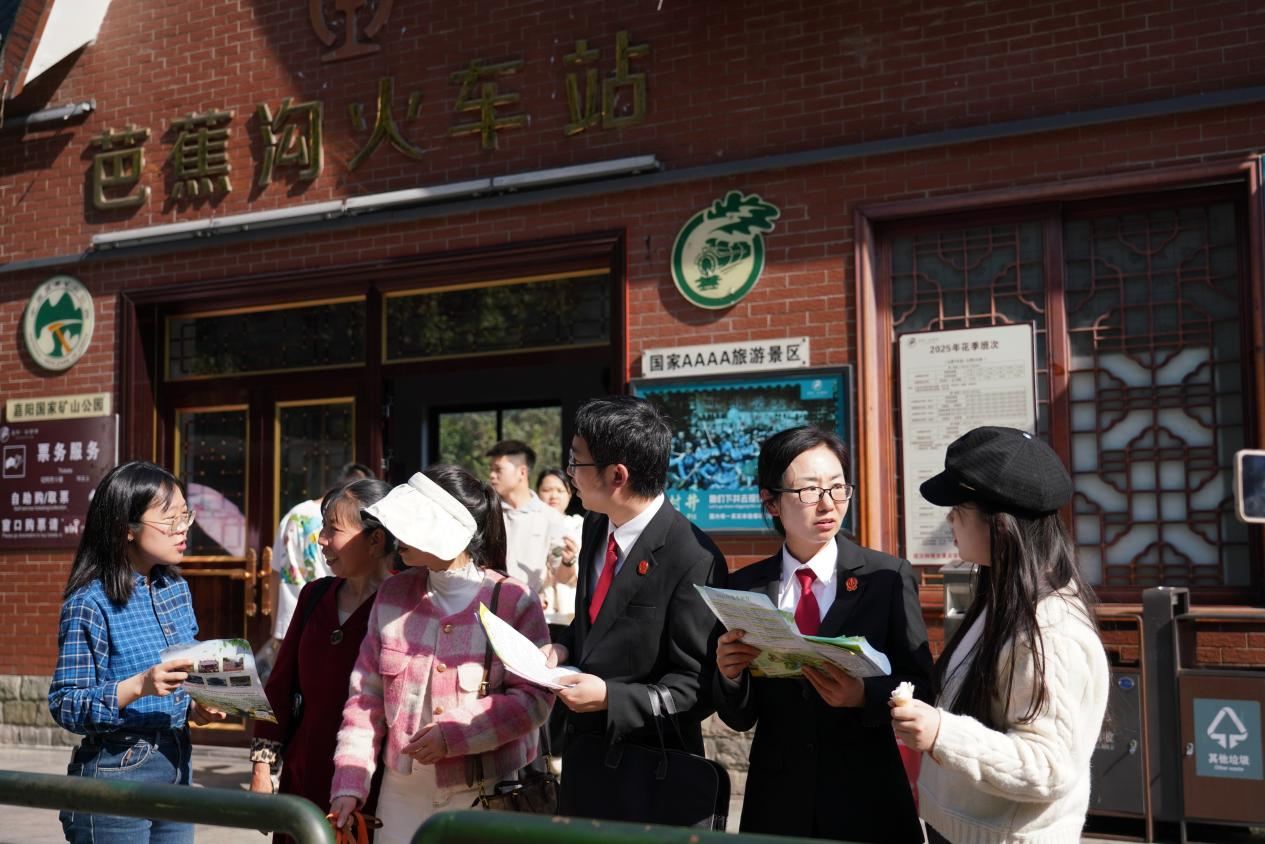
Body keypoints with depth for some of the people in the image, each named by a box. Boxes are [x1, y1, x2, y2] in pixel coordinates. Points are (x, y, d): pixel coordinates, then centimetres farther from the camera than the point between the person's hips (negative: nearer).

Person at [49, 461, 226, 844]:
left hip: (177, 767, 7)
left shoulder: (176, 588, 7)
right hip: (116, 774, -7)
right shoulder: (89, 604, -15)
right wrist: (139, 687, -30)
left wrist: (195, 705, -1)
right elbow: (66, 706, -16)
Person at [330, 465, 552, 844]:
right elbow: (367, 695, 5)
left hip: (486, 795, -3)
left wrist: (453, 735, -20)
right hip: (403, 794, 4)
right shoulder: (393, 594, 4)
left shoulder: (513, 600, -9)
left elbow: (535, 698, -12)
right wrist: (349, 783, -4)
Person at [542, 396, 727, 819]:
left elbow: (697, 688, -19)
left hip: (648, 772, -7)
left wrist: (609, 698, -26)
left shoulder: (693, 561, -24)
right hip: (582, 751, 7)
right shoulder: (596, 525, 0)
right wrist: (565, 646, -2)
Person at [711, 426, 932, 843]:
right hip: (777, 804, 1)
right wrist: (729, 675, -19)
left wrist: (865, 695, -24)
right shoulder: (744, 588, -2)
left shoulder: (889, 577, -6)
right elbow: (739, 718, 2)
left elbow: (920, 688, -5)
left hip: (867, 806, -1)